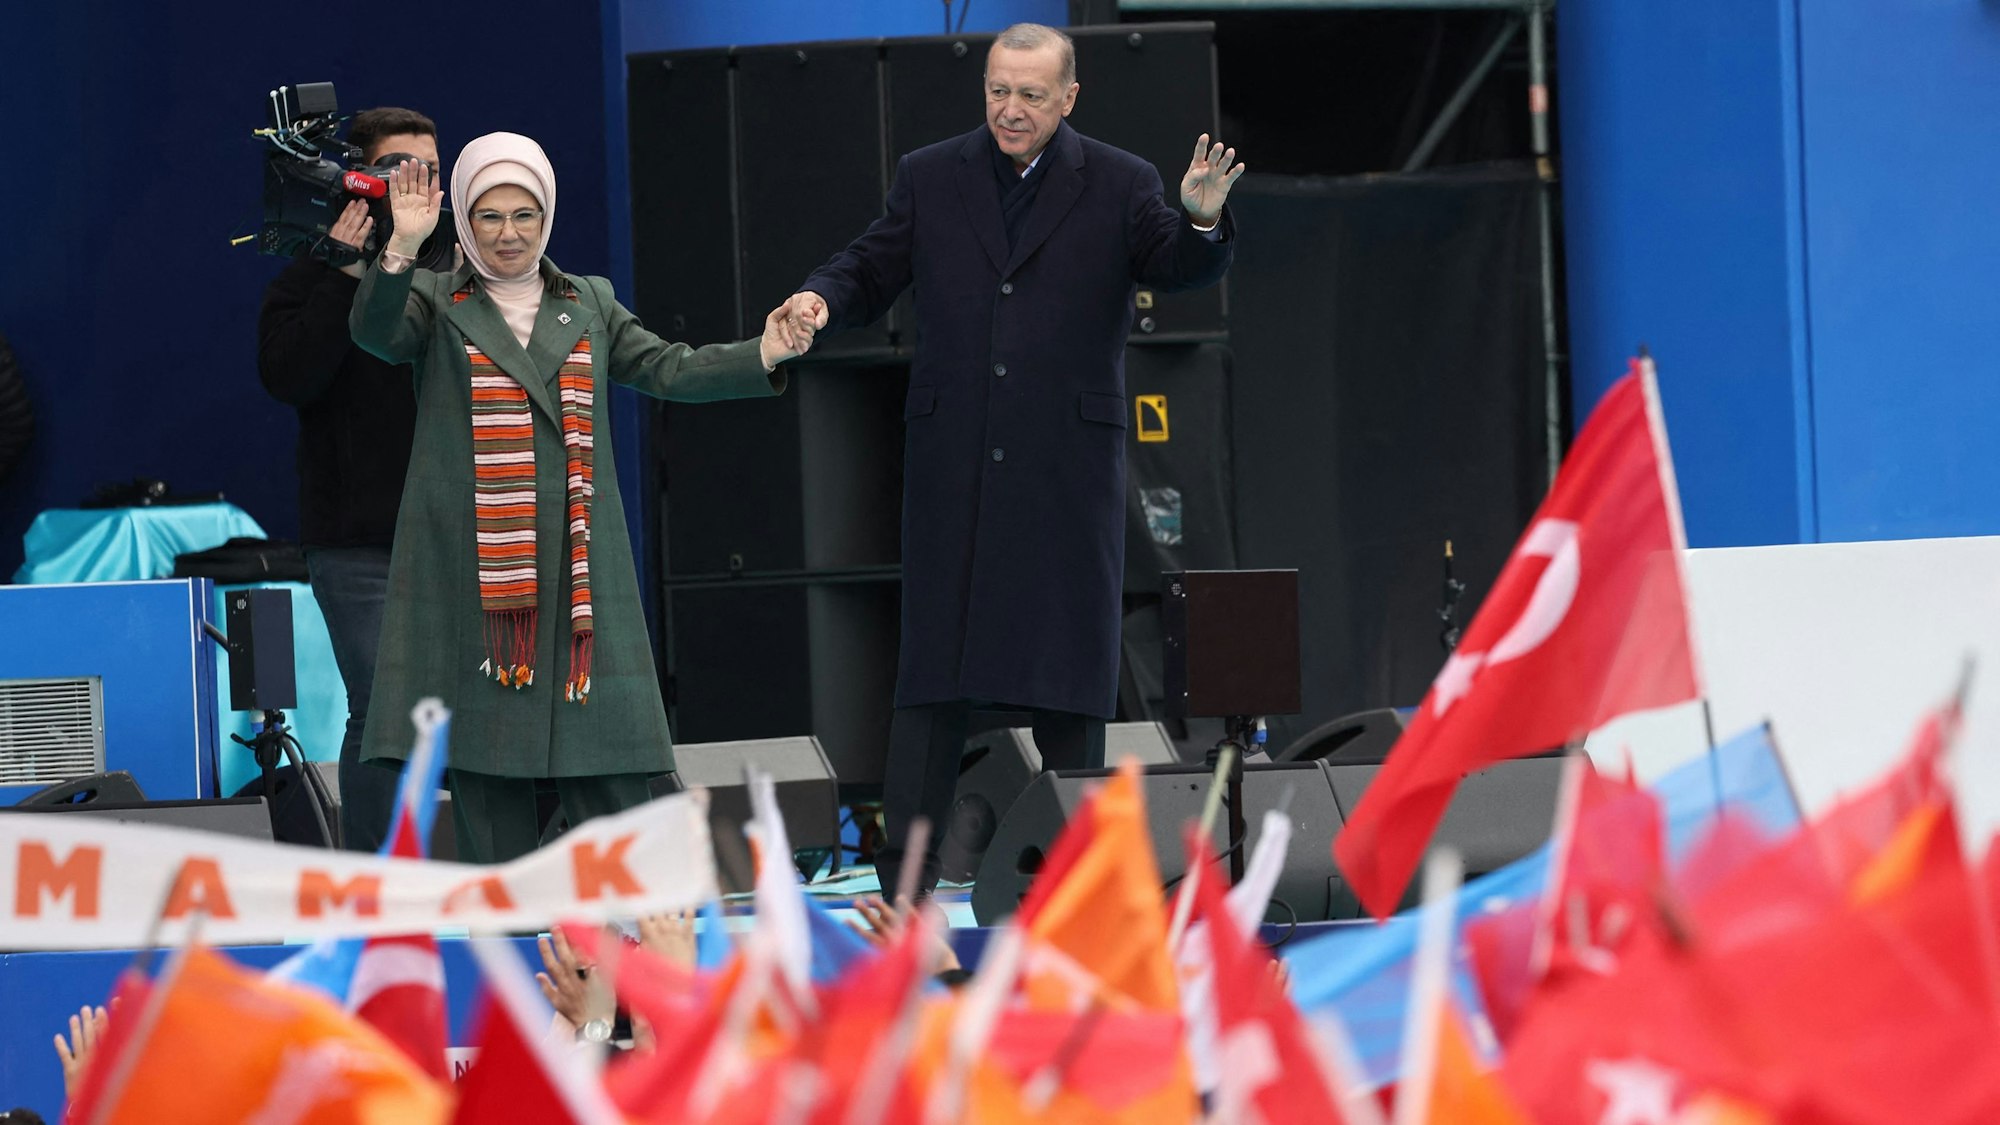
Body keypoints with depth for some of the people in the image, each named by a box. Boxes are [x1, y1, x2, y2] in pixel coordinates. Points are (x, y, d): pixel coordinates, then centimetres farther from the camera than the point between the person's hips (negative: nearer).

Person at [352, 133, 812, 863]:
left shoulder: (589, 305, 17)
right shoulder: (436, 303, 7)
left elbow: (668, 370, 9)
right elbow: (374, 331, -12)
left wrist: (763, 355, -6)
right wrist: (401, 247, -28)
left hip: (577, 563, 2)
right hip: (472, 568, -2)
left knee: (608, 771, -1)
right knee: (485, 763, -1)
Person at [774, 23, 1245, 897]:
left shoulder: (1119, 185, 3)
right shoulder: (931, 178, 8)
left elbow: (1183, 270, -6)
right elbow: (870, 271, 10)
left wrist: (1202, 220, -27)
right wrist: (821, 299, -12)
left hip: (1068, 462, -1)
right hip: (952, 459, 1)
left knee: (1068, 657, 3)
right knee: (933, 660, 1)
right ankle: (907, 875, 3)